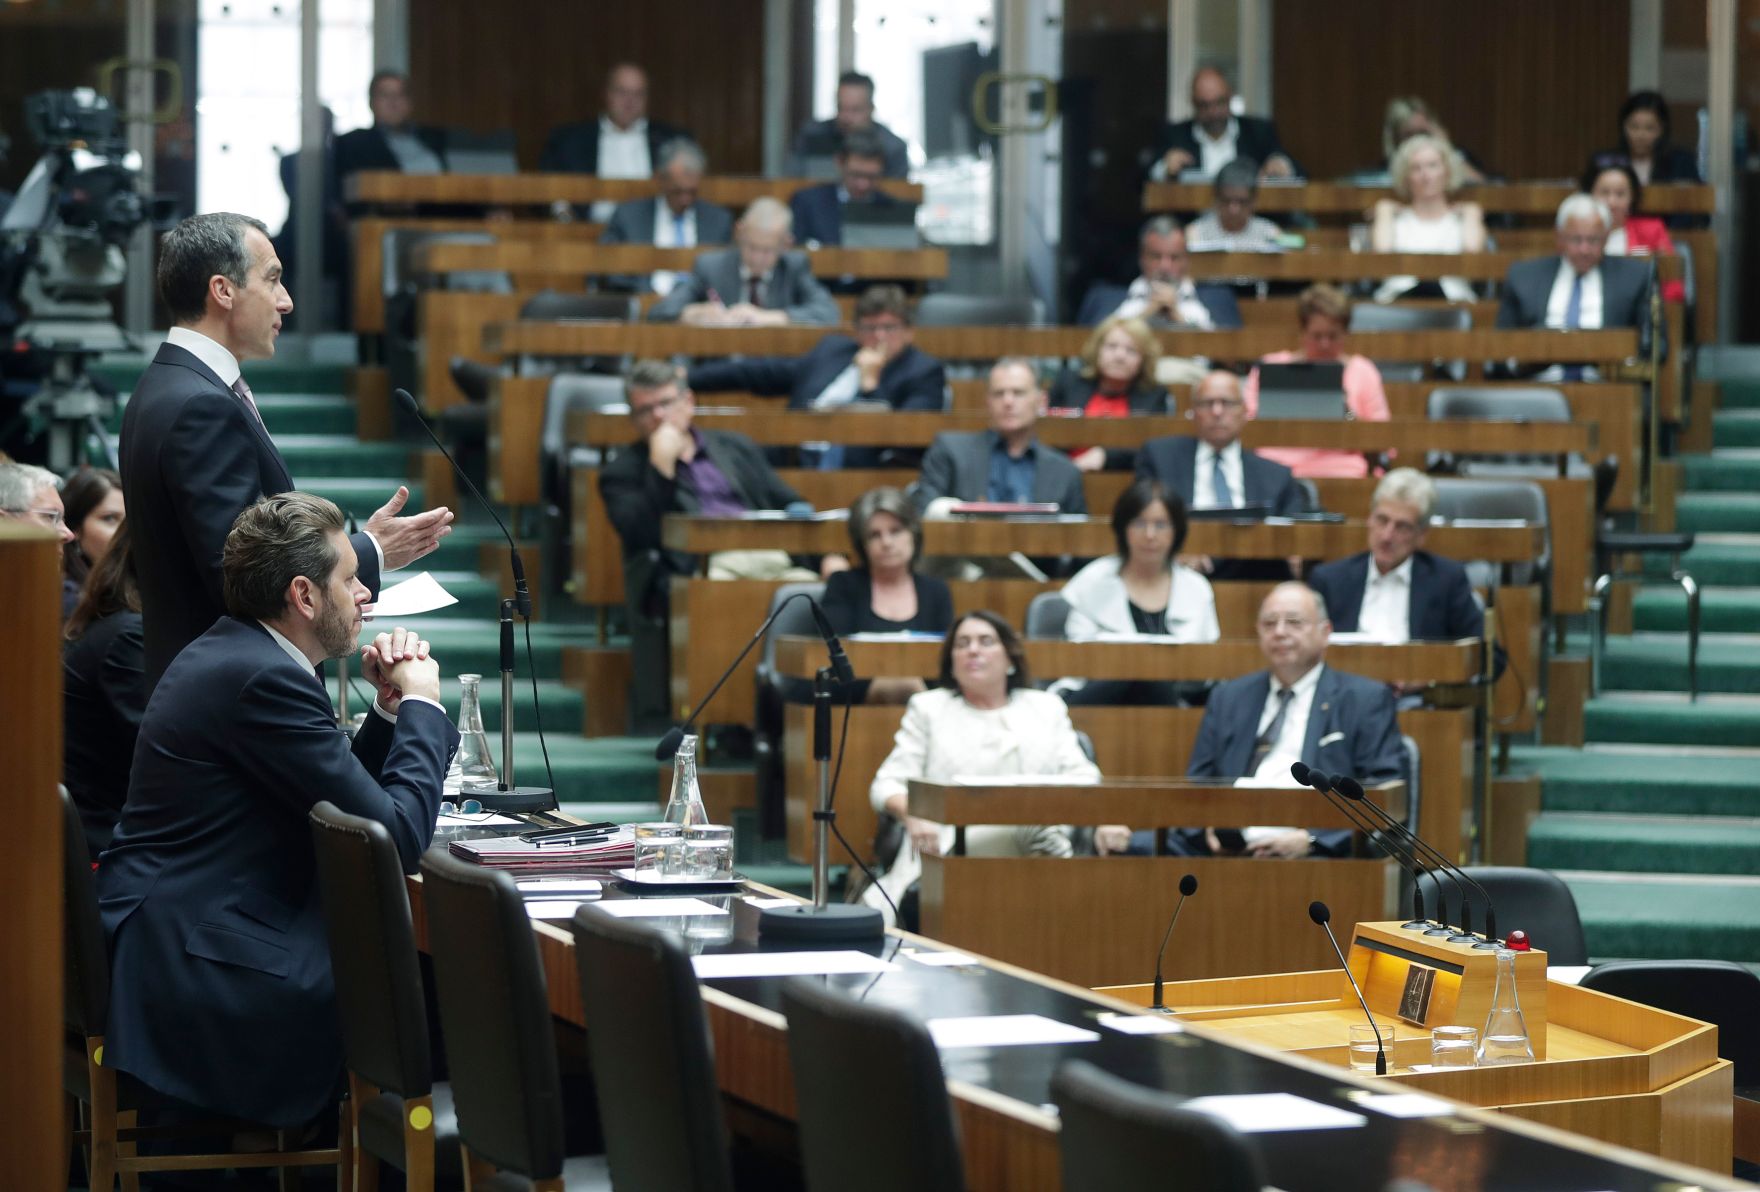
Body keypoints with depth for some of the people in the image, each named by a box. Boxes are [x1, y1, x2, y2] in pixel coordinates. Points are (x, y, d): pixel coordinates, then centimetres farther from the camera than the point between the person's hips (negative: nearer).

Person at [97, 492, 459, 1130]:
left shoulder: (229, 655, 14)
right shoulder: (264, 679, -18)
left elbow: (344, 797, 21)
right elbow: (399, 838, -17)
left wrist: (388, 709, 8)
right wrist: (421, 704, -4)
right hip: (197, 974, -11)